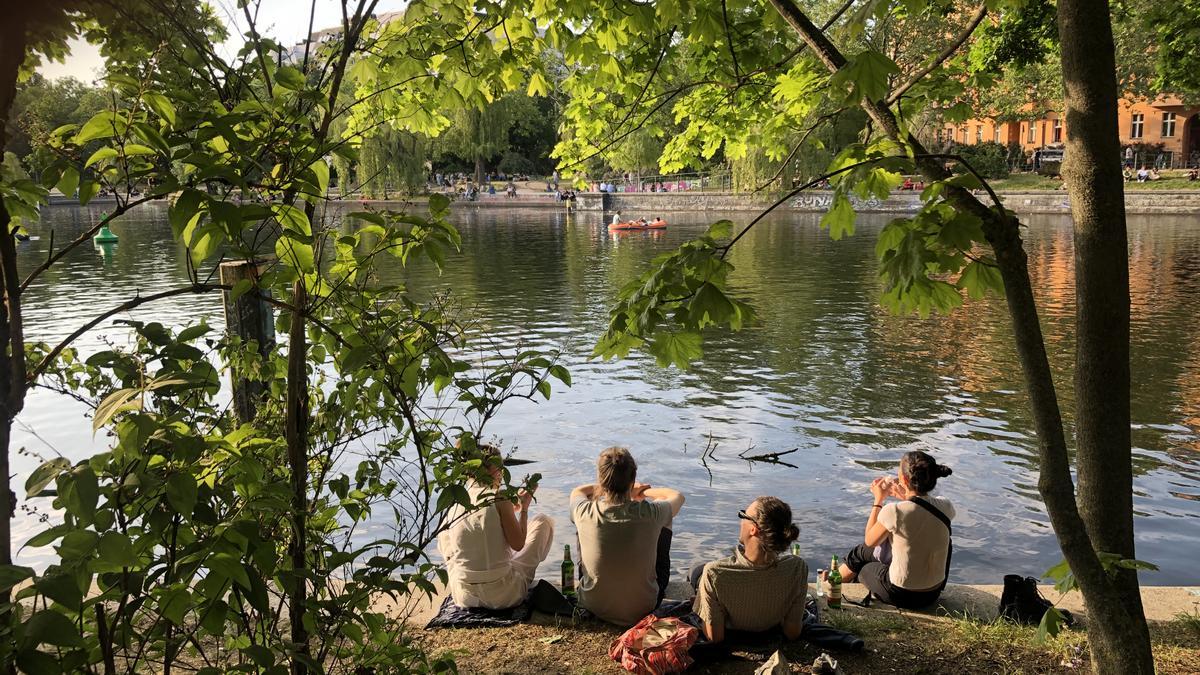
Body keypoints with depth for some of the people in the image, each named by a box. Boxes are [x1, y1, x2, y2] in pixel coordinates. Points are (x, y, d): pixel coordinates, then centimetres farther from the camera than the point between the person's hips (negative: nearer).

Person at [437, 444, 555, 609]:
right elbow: (518, 544, -11)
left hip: (463, 598, 5)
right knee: (544, 521, 13)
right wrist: (524, 508, 5)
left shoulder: (452, 507, 0)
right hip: (503, 597, -5)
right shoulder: (500, 498, -14)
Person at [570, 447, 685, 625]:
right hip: (642, 610, -1)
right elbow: (678, 496, 3)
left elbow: (577, 491, 9)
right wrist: (644, 491, 17)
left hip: (593, 608, 1)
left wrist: (608, 486, 20)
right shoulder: (651, 513, -23)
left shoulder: (585, 513, -20)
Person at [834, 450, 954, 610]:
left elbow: (869, 541, -6)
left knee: (861, 553, 26)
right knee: (864, 551, 28)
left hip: (901, 595, -5)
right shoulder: (945, 506, -10)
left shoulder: (895, 511, -26)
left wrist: (879, 500, 0)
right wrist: (906, 498, 13)